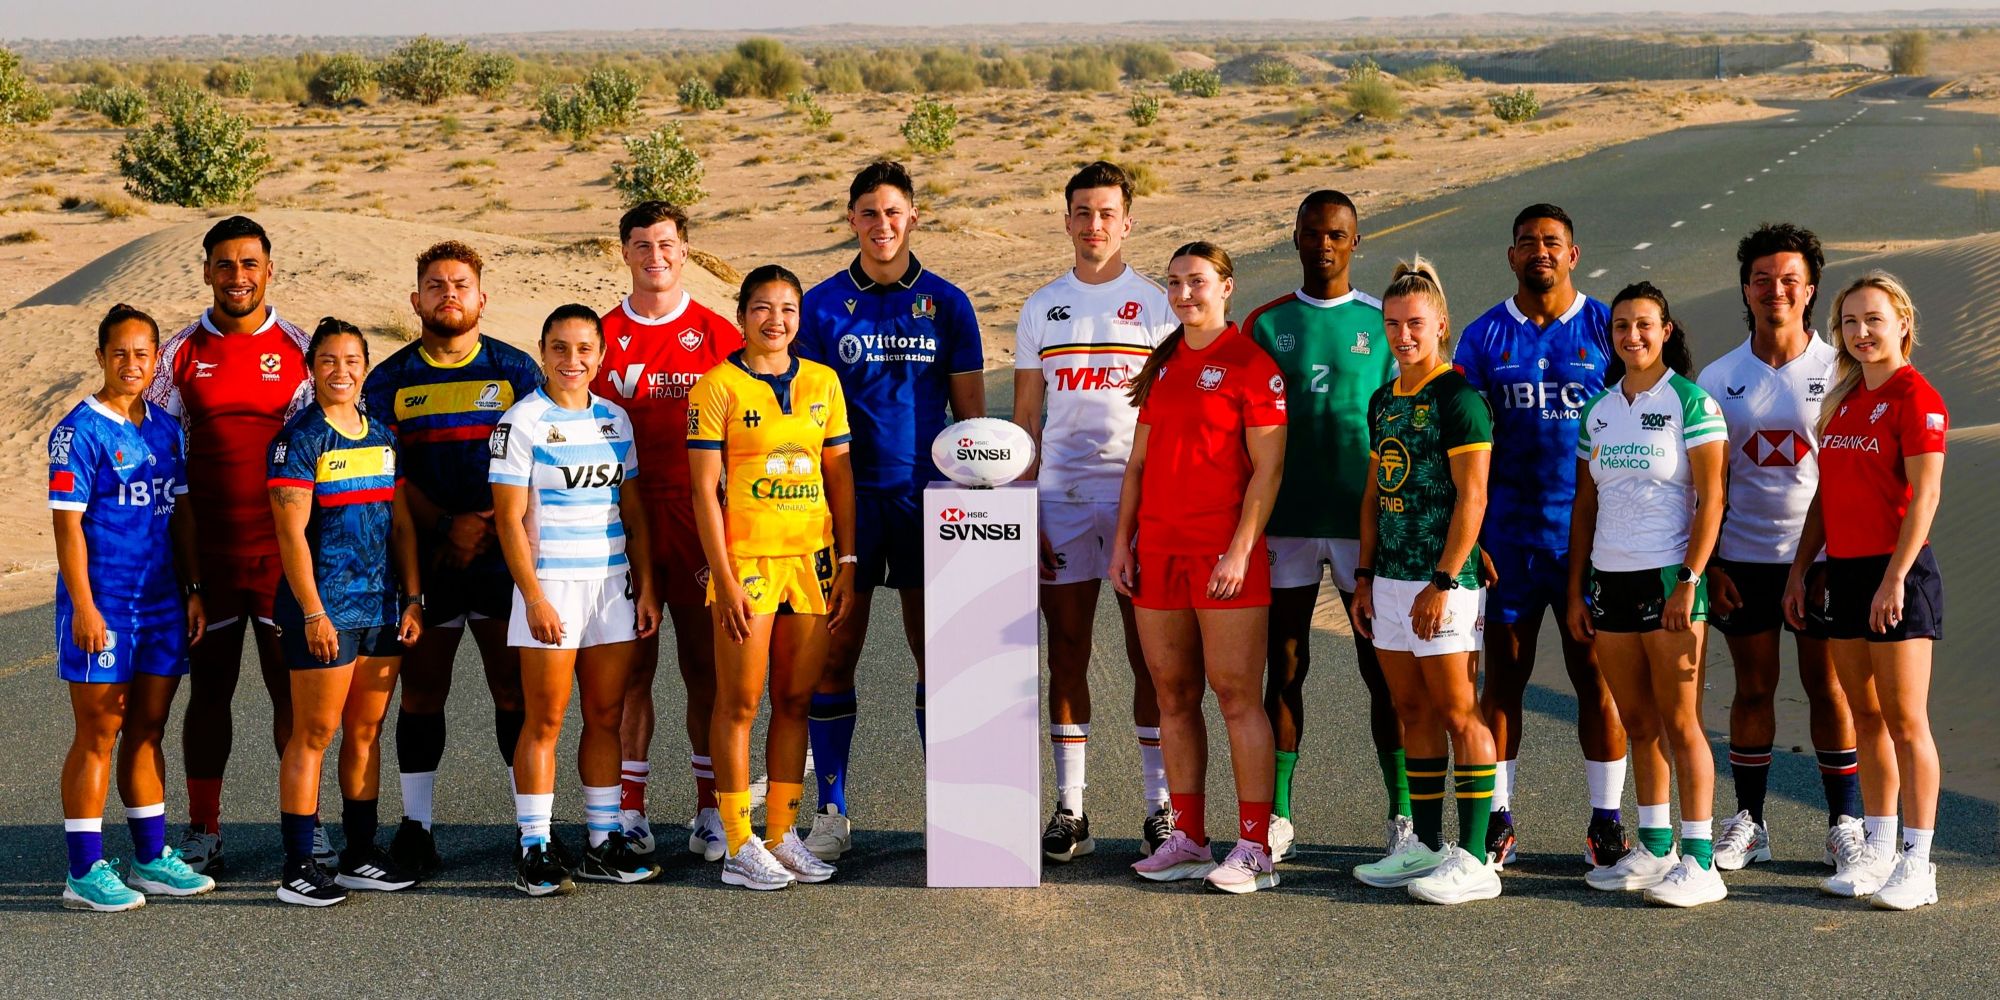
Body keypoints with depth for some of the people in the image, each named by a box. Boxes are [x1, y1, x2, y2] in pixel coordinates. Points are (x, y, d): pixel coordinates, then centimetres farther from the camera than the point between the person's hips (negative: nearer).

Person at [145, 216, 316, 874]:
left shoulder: (301, 351, 4)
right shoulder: (181, 354, 4)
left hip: (284, 550, 0)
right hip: (207, 554, 1)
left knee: (294, 689, 3)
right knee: (209, 690, 6)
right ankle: (203, 831, 15)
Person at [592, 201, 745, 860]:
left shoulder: (716, 336, 4)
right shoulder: (601, 336, 6)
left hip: (697, 516, -1)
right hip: (622, 518, 1)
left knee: (704, 664, 3)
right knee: (633, 664, 5)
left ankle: (712, 809, 12)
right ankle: (629, 808, 13)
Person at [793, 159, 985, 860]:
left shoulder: (946, 304, 6)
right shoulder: (822, 305, 4)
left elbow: (970, 412, 8)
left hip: (928, 494, 1)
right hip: (847, 495, 0)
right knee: (835, 654, 0)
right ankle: (832, 813, 8)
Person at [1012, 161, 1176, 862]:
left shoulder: (1155, 304, 3)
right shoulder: (1041, 308, 11)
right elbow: (1025, 419, 11)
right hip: (1060, 495, 3)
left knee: (1149, 656, 1)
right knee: (1066, 652, 5)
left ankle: (1159, 808, 8)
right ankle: (1069, 809, 11)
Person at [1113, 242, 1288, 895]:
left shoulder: (1251, 364, -5)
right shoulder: (1162, 365, 16)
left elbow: (1267, 468, -9)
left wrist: (1241, 550, -16)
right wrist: (1123, 540, 11)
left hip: (1225, 553, -7)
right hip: (1158, 550, 7)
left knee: (1237, 696, -6)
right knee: (1174, 696, 9)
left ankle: (1255, 850, -2)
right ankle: (1188, 841, 16)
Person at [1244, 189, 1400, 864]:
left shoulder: (1383, 323, 4)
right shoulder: (1265, 324, 7)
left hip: (1364, 521, -1)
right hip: (1285, 521, 1)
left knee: (1382, 668, 3)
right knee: (1284, 666, 5)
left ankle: (1402, 815, 10)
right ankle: (1276, 815, 11)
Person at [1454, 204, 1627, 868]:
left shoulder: (1606, 329, 3)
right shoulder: (1483, 337, 5)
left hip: (1589, 532, -1)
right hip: (1507, 533, 1)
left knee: (1595, 674, 3)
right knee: (1503, 673, 5)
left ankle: (1606, 819, 12)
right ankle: (1496, 817, 13)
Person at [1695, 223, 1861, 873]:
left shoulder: (1838, 372, 0)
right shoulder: (1719, 378, 5)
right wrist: (1710, 564, 0)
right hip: (1744, 557, 2)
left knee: (1828, 688, 3)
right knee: (1752, 689, 7)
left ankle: (1844, 824, 13)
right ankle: (1747, 823, 17)